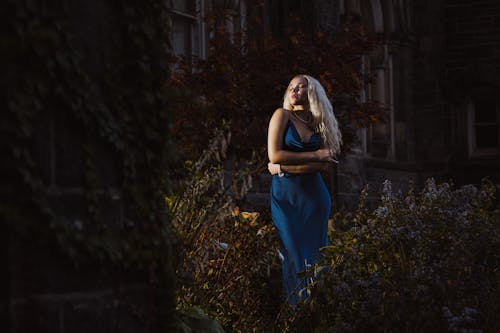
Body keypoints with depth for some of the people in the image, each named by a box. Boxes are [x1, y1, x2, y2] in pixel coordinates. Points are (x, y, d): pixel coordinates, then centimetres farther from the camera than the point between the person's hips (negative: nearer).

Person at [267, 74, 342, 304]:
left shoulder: (320, 123, 12)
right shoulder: (282, 115, 4)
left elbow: (323, 164, -2)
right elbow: (274, 155, -9)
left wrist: (286, 167, -12)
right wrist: (314, 155, -7)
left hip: (314, 192, 3)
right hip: (284, 193, -3)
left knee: (315, 253, 0)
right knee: (292, 253, -8)